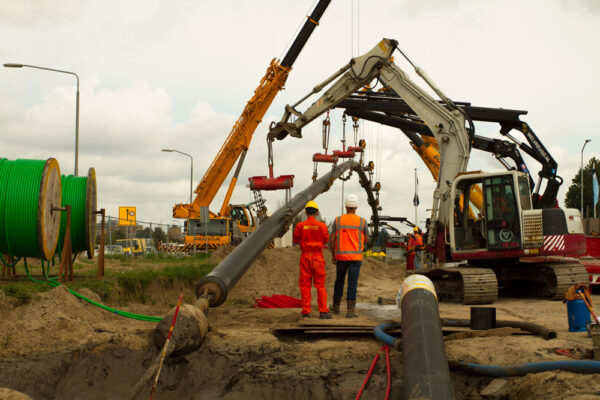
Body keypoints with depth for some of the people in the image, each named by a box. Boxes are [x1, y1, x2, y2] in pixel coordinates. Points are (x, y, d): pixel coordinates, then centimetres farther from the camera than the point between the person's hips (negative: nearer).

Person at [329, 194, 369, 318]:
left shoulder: (338, 220, -2)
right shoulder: (362, 222, -4)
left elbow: (332, 239, -3)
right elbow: (366, 239, 7)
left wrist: (333, 254, 9)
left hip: (341, 256, 2)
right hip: (355, 257, -2)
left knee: (339, 280, 18)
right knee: (352, 283, -2)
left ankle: (336, 306, 28)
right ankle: (350, 310, -7)